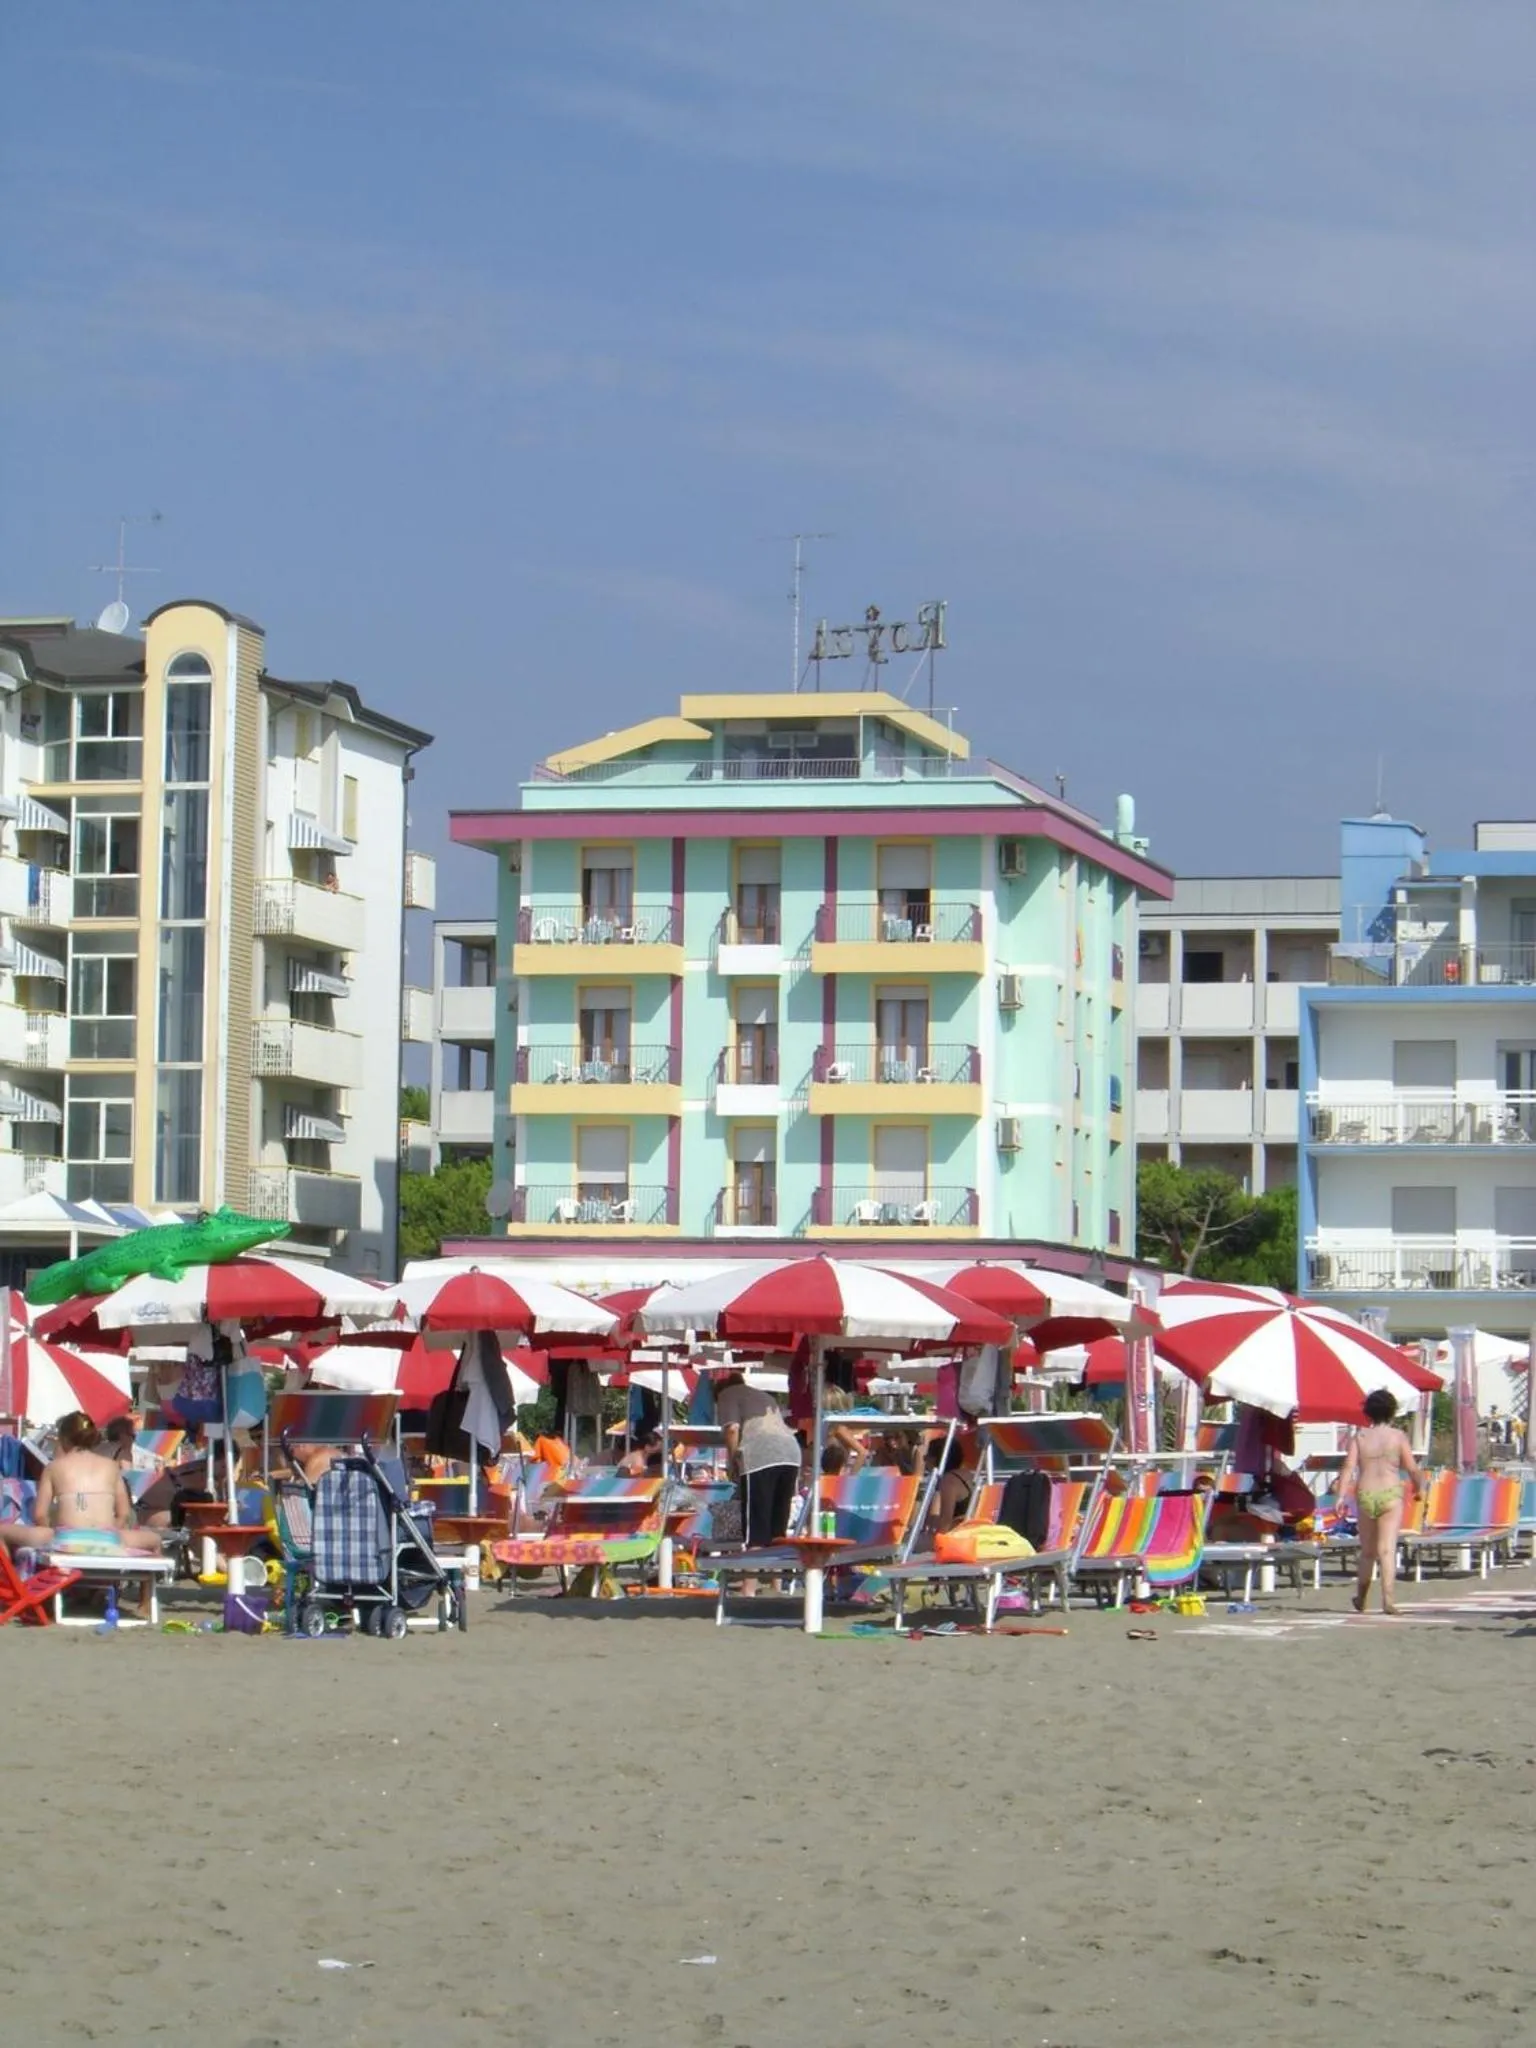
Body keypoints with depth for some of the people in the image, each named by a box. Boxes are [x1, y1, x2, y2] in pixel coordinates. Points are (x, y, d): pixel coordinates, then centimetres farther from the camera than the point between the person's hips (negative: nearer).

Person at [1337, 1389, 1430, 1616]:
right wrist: (1421, 1487, 17)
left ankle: (1360, 1599, 28)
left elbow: (1349, 1466, -5)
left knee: (1367, 1551, 17)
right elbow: (1413, 1469, -2)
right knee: (1387, 1549, -10)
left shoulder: (1360, 1436, 5)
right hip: (1391, 1495, -3)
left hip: (1365, 1495, 3)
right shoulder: (1398, 1437, -1)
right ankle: (1388, 1597, -23)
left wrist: (1341, 1495, -8)